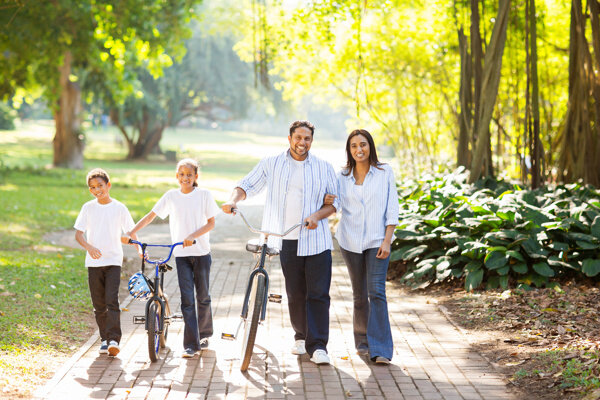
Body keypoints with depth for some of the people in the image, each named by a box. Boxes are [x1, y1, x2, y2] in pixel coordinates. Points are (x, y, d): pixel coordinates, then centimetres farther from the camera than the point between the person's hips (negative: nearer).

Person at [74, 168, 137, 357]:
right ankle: (104, 339, 18)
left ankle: (114, 339, -14)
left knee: (112, 301, -13)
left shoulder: (119, 208, 1)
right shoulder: (88, 208, 4)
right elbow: (78, 234, 2)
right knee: (99, 304, 6)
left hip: (113, 261, -2)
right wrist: (89, 247, -17)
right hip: (94, 262, 2)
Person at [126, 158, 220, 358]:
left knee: (203, 296, 8)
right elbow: (151, 216, 8)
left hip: (201, 252, -1)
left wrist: (193, 236, -18)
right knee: (187, 299, -5)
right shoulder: (171, 196, 4)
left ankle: (204, 334, 31)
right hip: (181, 254, 1)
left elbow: (210, 223, -3)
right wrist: (130, 233, -2)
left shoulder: (204, 195, -1)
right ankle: (191, 344, -3)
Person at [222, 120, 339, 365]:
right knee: (295, 294, 7)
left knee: (318, 293, -7)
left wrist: (317, 216, -10)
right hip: (287, 241, 1)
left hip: (316, 241, -1)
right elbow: (247, 185, 8)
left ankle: (317, 346, -5)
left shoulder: (324, 168, 8)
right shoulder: (271, 165, 8)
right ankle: (301, 336, 25)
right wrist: (233, 200, -12)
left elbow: (334, 201, 9)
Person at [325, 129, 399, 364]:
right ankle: (362, 341, 26)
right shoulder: (342, 176, 5)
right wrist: (326, 201, -15)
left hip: (377, 241, -2)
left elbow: (392, 210, -1)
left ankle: (380, 350, -13)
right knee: (359, 294, 10)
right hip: (350, 241, 2)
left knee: (376, 292, -12)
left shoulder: (385, 173, 0)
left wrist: (387, 241, -9)